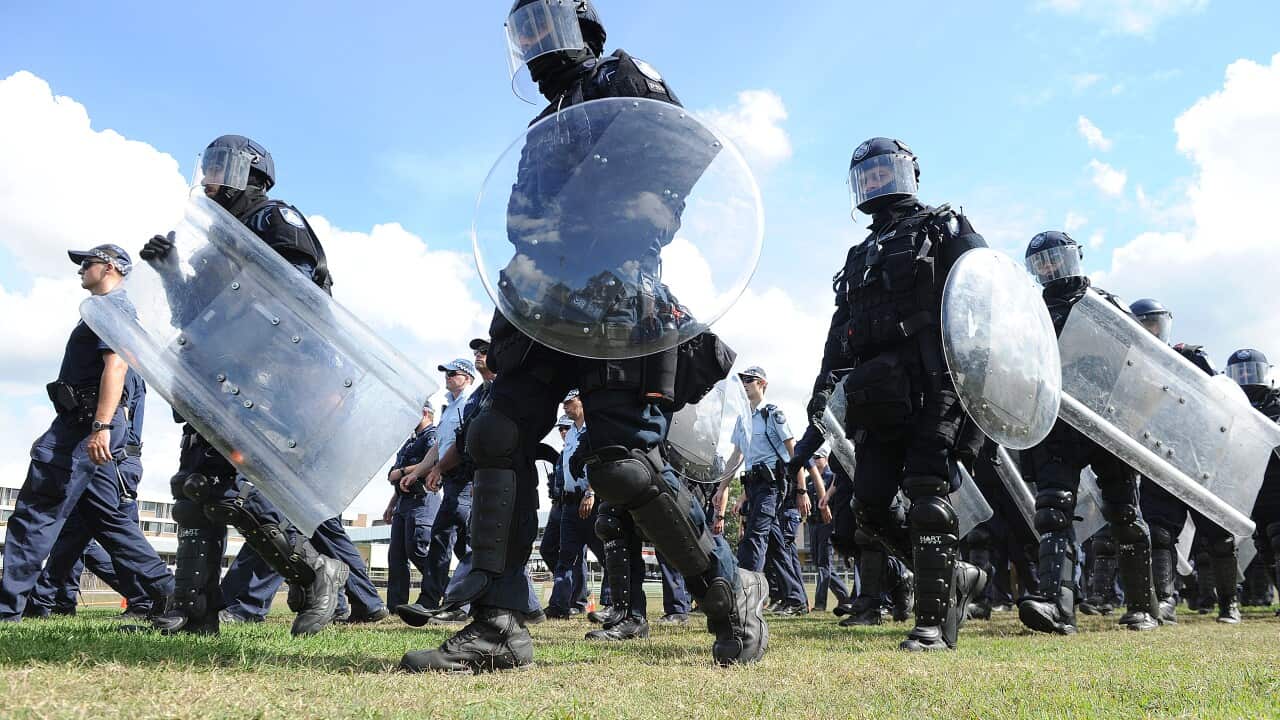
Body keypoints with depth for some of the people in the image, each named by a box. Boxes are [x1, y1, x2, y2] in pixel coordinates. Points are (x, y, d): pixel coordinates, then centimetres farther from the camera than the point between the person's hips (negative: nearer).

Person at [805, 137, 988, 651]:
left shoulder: (943, 229, 10)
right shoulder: (860, 257, 28)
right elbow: (840, 331, 26)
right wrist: (825, 382, 13)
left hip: (933, 384, -7)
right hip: (880, 396, 7)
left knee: (927, 497, -13)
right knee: (870, 507, 2)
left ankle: (934, 621, -8)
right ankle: (955, 575, 18)